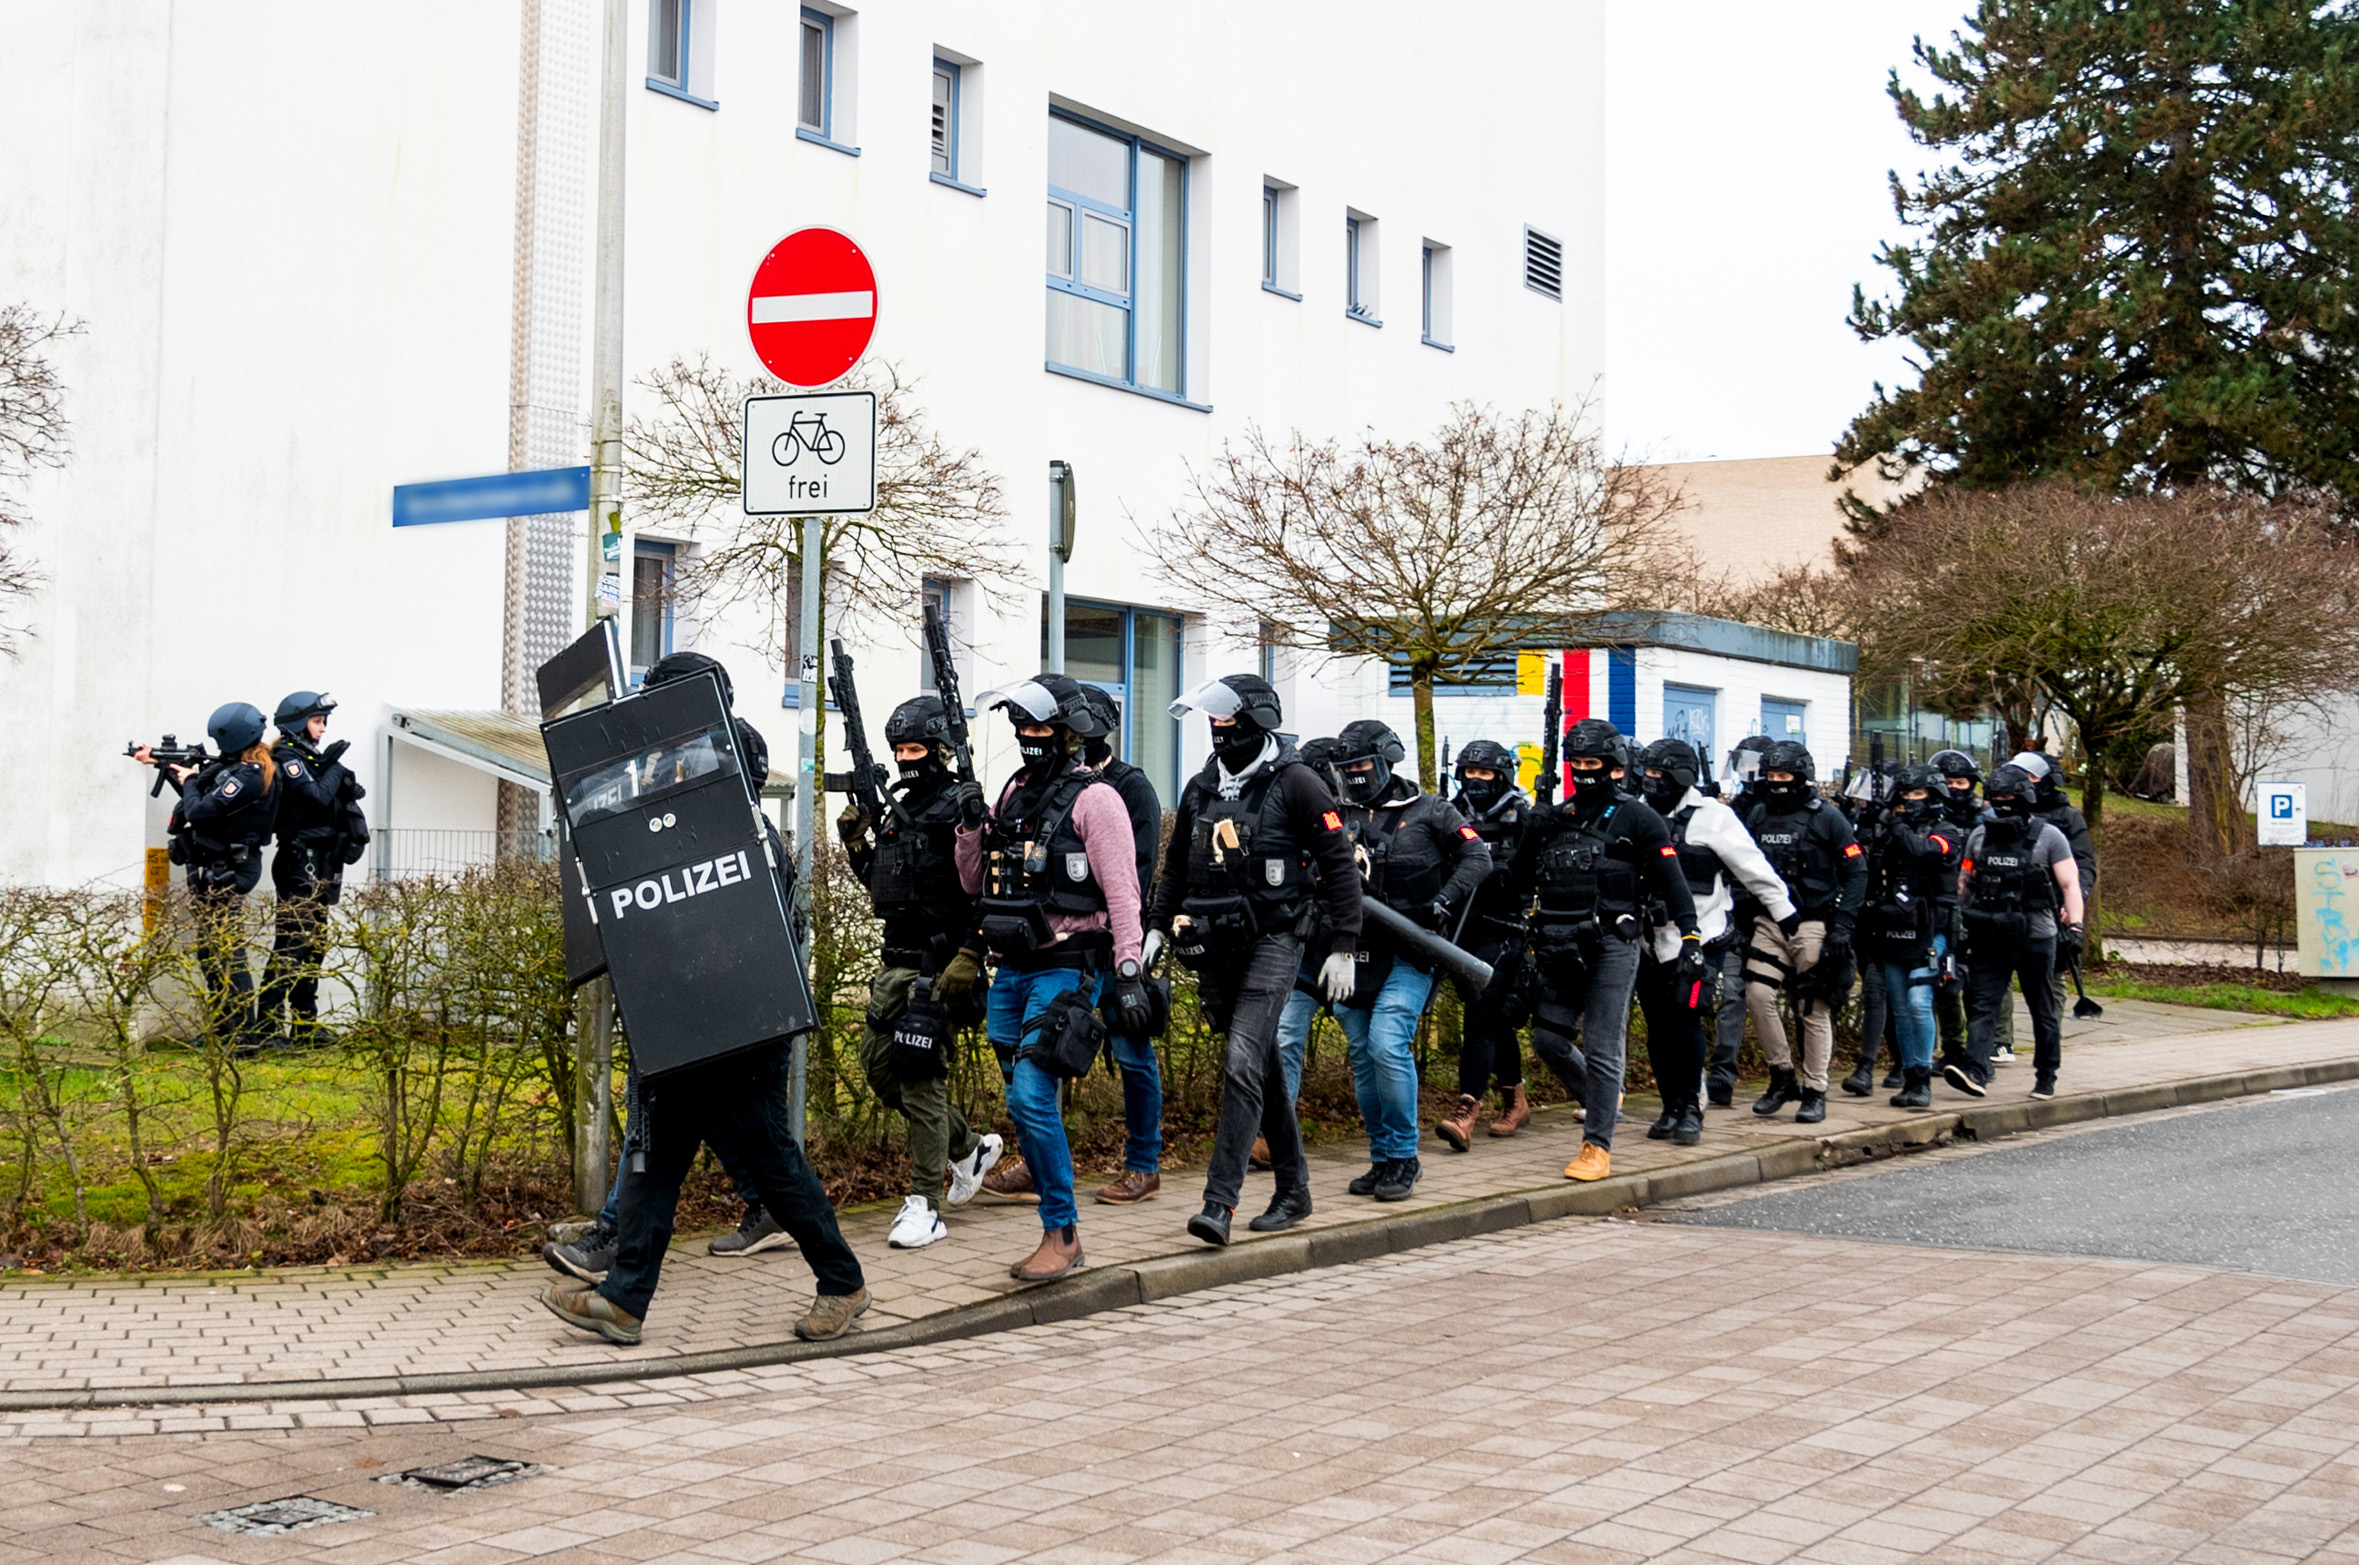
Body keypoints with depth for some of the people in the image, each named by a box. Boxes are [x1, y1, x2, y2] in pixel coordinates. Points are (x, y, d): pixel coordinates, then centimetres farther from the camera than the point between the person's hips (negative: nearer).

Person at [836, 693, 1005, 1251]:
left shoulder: (958, 811, -11)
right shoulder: (899, 809, 14)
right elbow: (879, 884, 23)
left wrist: (964, 965, -22)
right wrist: (856, 840, 8)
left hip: (937, 964, -9)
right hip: (895, 962, 9)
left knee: (920, 1077, -9)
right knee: (877, 1064, 12)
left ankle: (925, 1206, -3)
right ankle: (969, 1148, 29)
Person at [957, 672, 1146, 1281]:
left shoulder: (1093, 798, -7)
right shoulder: (1014, 793, 14)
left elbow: (1121, 890, -12)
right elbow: (975, 883, 18)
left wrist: (1129, 971, -19)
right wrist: (971, 824, 1)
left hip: (1063, 969, -7)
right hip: (1011, 970, 7)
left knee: (1032, 1096, -16)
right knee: (1020, 1098, 14)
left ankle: (1062, 1233, -9)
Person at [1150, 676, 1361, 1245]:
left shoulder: (1295, 785, -7)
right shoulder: (1201, 788, 12)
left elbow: (1339, 867, -6)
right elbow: (1177, 868, 23)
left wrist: (1343, 948, -9)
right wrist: (1158, 928, 15)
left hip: (1273, 940, -7)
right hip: (1216, 947, 7)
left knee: (1243, 1063, -17)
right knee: (1264, 1069, 14)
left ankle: (1220, 1201, -20)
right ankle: (1293, 1190, 24)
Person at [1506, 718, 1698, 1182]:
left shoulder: (1637, 820, 0)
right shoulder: (1552, 819, 14)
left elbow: (1672, 883, -3)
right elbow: (1520, 882, 20)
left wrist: (1690, 938, -8)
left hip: (1611, 947, -6)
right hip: (1560, 948, 6)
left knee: (1601, 1049, -7)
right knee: (1549, 1040, 6)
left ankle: (1598, 1147, -2)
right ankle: (1602, 1101, 30)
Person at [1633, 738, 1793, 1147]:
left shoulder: (1712, 817, -6)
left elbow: (1754, 869, -2)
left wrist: (1787, 912, 1)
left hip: (1698, 939, -5)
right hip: (1651, 940, 5)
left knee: (1684, 1019, -12)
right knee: (1658, 1027, 7)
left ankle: (1691, 1109, 0)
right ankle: (1671, 1109, 17)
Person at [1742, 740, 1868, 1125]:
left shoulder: (1826, 817, -5)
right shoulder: (1759, 816, 8)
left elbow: (1856, 872, -3)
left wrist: (1842, 921, -12)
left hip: (1813, 925, -4)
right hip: (1771, 923, 4)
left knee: (1815, 1009, 0)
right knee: (1757, 994, -8)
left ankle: (1815, 1092, 8)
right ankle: (1782, 1076, 8)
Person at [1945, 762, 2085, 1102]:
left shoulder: (2049, 836, -1)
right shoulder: (1978, 836, 10)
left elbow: (2069, 884, -3)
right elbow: (1965, 882, 16)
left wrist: (2074, 927, -12)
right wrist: (1958, 923, 13)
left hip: (2036, 937, -3)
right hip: (1988, 940, 3)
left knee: (2044, 1011, 8)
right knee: (1982, 1007, -10)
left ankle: (2046, 1076, 19)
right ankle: (1974, 1072, -20)